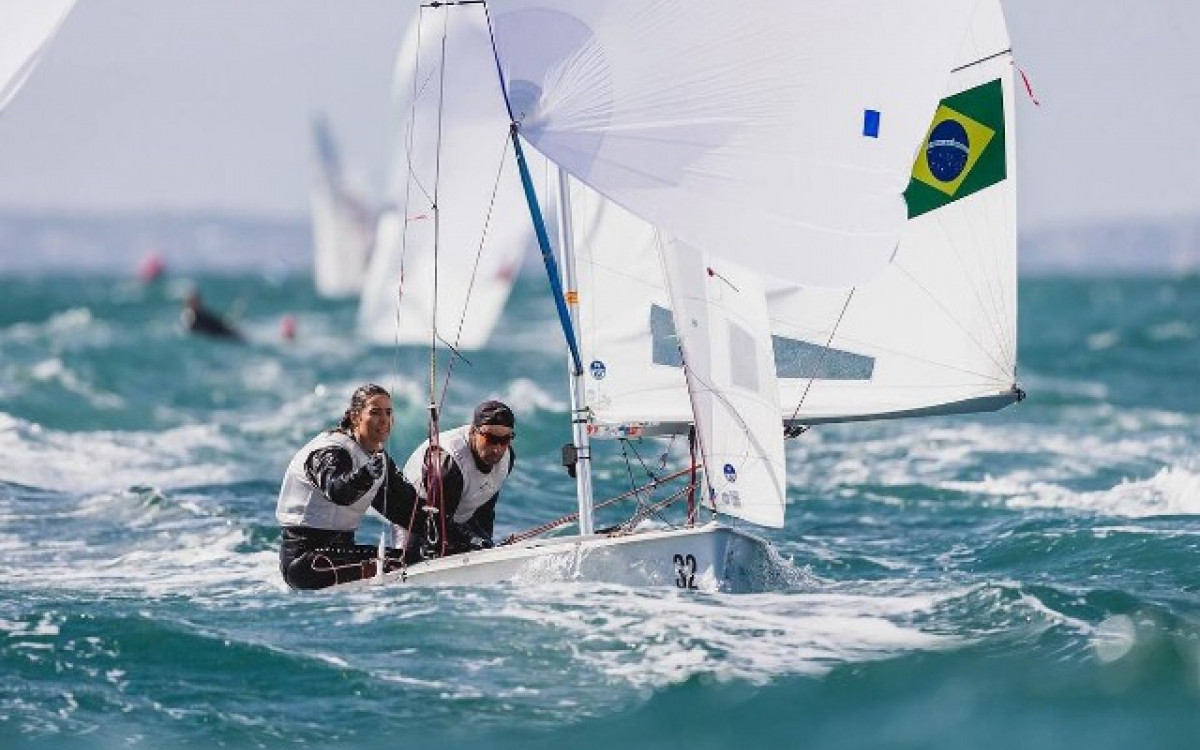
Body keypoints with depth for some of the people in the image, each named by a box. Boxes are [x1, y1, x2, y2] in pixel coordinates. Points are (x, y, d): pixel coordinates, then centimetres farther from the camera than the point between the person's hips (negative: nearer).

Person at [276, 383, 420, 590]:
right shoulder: (330, 451, -13)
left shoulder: (379, 458, 13)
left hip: (342, 548, 9)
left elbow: (405, 508, 16)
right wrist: (366, 475, -56)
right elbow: (337, 491, -35)